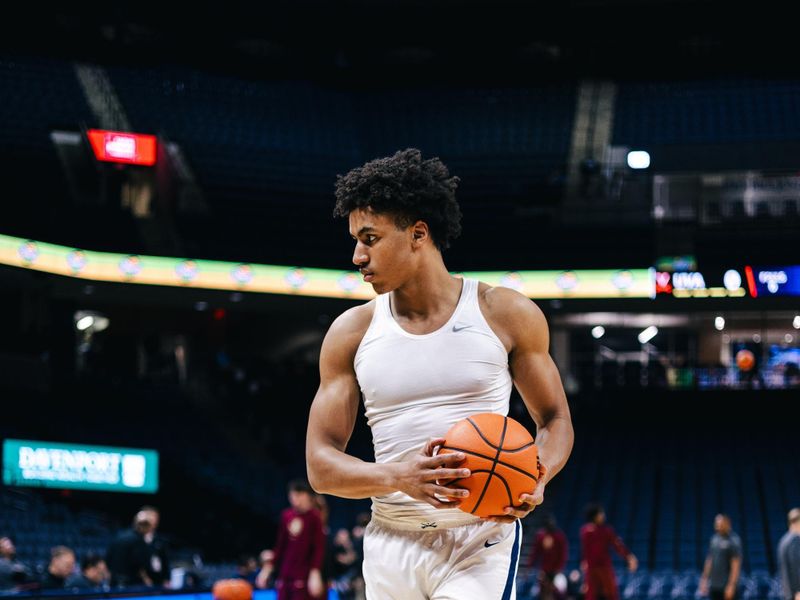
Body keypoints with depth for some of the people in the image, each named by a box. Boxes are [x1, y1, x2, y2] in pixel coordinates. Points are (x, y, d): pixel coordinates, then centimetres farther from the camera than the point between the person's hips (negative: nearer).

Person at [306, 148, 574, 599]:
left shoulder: (506, 314, -1)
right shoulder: (351, 333, 4)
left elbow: (555, 419, 8)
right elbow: (320, 464, 1)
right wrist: (398, 477, -19)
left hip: (480, 542, -3)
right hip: (391, 544, 3)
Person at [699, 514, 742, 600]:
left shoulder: (734, 541, -11)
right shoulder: (714, 539, 10)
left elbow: (736, 565, -15)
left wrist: (731, 586, -19)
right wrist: (704, 579, 15)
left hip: (726, 586, -7)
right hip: (714, 586, 7)